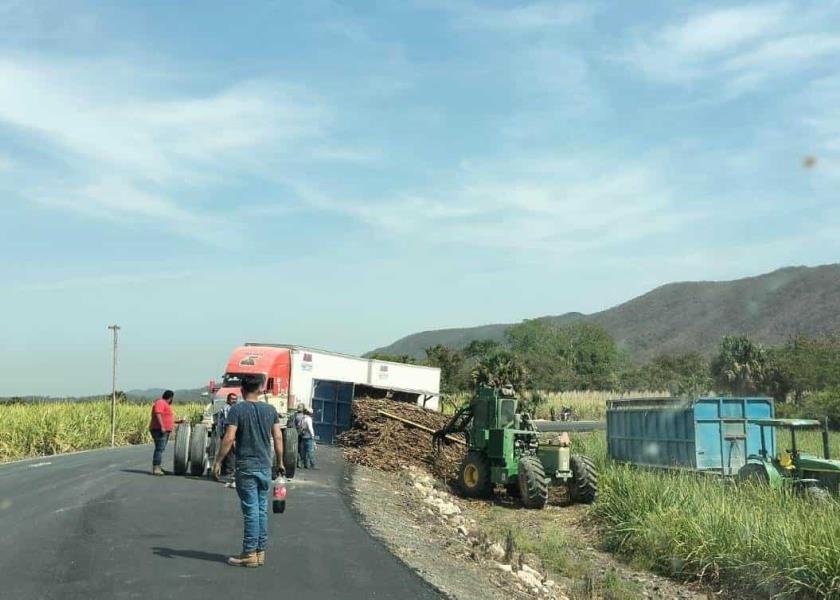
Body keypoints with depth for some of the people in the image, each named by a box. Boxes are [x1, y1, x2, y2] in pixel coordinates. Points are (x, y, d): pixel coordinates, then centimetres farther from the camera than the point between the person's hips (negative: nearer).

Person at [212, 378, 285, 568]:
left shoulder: (237, 410, -6)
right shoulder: (270, 410, 6)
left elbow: (229, 438, -14)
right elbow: (278, 437, 5)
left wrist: (218, 461, -6)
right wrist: (280, 463, 12)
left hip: (246, 467, -4)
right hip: (265, 467, 4)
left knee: (251, 510, -3)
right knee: (262, 510, 9)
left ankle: (249, 553, 1)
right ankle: (260, 552, 15)